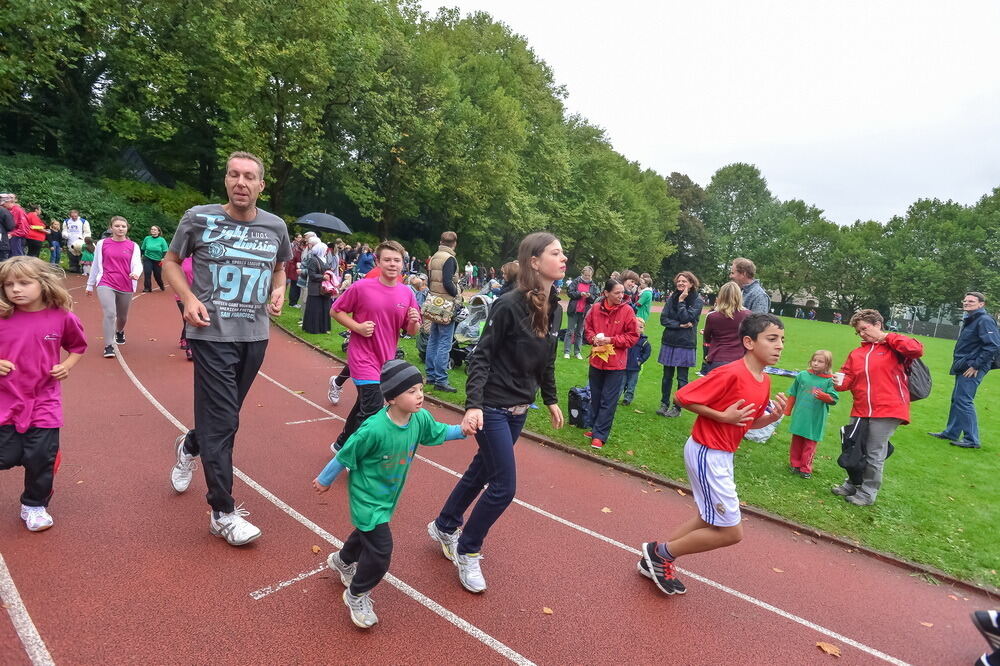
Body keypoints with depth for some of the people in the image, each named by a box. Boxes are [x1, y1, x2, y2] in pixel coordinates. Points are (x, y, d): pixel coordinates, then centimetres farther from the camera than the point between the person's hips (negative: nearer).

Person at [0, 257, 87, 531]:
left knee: (41, 458, 6)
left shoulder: (62, 318, -7)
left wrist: (67, 365, -5)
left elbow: (78, 346, 11)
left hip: (44, 404, 0)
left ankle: (34, 506, 27)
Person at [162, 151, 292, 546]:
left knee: (224, 413, 20)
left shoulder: (275, 227, 3)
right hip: (212, 333, -4)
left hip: (255, 335, 4)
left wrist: (279, 290, -3)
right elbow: (171, 261, 7)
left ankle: (189, 447, 53)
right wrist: (189, 298, -11)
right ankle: (223, 513, 8)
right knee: (222, 421, -4)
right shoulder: (199, 218, -5)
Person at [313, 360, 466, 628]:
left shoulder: (420, 418, -18)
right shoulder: (374, 429, -35)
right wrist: (324, 480, -7)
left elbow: (437, 432, 5)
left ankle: (342, 561, 60)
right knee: (380, 550, -8)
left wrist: (462, 430, -9)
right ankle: (356, 595, 20)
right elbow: (345, 455, -20)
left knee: (369, 531, 29)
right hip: (367, 496, -7)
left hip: (389, 495, 7)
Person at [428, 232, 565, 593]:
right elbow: (482, 356, -18)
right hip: (493, 407, -8)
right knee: (504, 485, -4)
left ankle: (444, 526, 42)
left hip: (519, 410, 8)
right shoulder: (509, 305, -19)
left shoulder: (555, 309, 3)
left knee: (482, 471, 20)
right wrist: (473, 404, -26)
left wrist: (551, 400, 18)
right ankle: (467, 550, 19)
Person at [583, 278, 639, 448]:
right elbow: (587, 328, 11)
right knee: (595, 397, 15)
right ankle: (596, 428, 31)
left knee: (608, 401, 1)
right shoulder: (596, 308, -3)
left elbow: (633, 336, -7)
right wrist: (593, 338, -9)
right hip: (596, 360, 3)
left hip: (616, 364, -3)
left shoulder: (627, 310, -10)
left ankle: (599, 435, 10)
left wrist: (611, 340, -16)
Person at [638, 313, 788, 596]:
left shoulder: (764, 382, 5)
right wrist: (723, 416, -22)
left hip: (722, 455, 10)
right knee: (731, 532, -2)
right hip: (707, 454, -10)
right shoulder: (731, 373, -22)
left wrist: (772, 417, -3)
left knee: (709, 521, 21)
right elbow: (683, 396, -20)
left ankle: (656, 562, 33)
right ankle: (660, 552, 13)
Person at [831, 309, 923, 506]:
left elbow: (917, 350, -20)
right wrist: (839, 382, -13)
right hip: (860, 411, 6)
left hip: (887, 411, -6)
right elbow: (848, 377, 11)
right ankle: (853, 484, 34)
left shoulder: (894, 348, -1)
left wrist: (886, 337, -11)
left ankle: (868, 493, 16)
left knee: (874, 455, 2)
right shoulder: (856, 354, 14)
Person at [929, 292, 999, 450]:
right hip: (963, 367, 10)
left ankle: (972, 439, -2)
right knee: (956, 400, 15)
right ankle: (951, 433, 24)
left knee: (964, 401, -9)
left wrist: (976, 365, -20)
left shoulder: (985, 320, -14)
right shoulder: (970, 320, 15)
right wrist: (958, 363, 15)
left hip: (972, 369, -10)